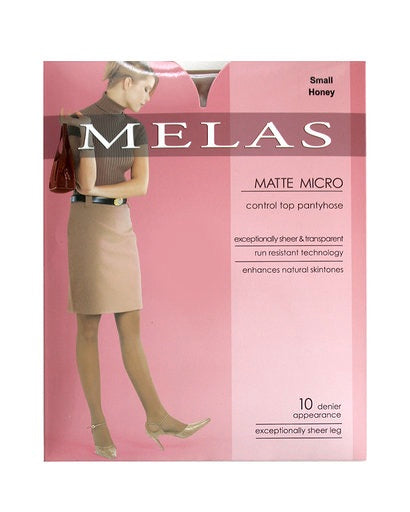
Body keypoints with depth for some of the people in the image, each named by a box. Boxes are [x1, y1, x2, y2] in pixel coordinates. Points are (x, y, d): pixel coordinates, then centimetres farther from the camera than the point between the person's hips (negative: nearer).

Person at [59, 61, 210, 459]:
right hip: (88, 224, -6)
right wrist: (84, 135, -20)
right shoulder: (79, 122, -3)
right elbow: (85, 184, -10)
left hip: (122, 227, 6)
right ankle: (98, 423, 12)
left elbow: (141, 185, 0)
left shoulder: (137, 129, 12)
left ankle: (156, 416, 12)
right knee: (89, 328, 0)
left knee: (131, 327, 7)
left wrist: (98, 190, -12)